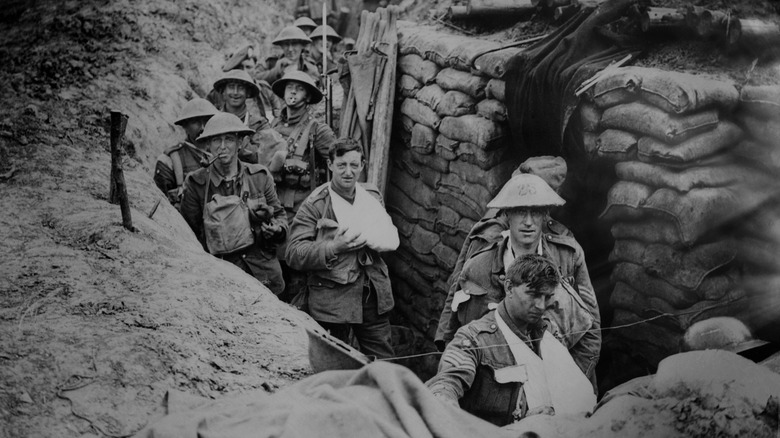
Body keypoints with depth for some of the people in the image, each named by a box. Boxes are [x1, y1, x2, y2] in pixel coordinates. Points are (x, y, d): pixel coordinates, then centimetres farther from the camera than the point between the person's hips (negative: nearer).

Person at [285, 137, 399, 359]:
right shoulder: (314, 205, -6)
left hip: (373, 296, 4)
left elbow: (391, 238, 9)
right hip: (332, 298, -4)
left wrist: (366, 238, -11)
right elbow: (294, 254, -11)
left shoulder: (372, 197, 10)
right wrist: (334, 247, -23)